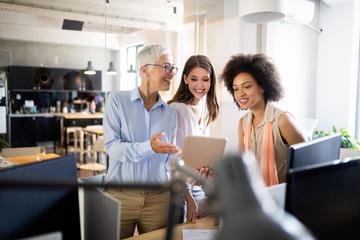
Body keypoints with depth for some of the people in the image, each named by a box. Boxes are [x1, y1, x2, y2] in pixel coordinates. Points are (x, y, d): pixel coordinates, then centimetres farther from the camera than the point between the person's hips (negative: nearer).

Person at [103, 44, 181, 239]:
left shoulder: (170, 113, 8)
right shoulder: (117, 100, -2)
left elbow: (170, 158, 8)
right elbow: (112, 146, -11)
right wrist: (149, 148, -25)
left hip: (158, 199, 3)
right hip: (120, 196, -2)